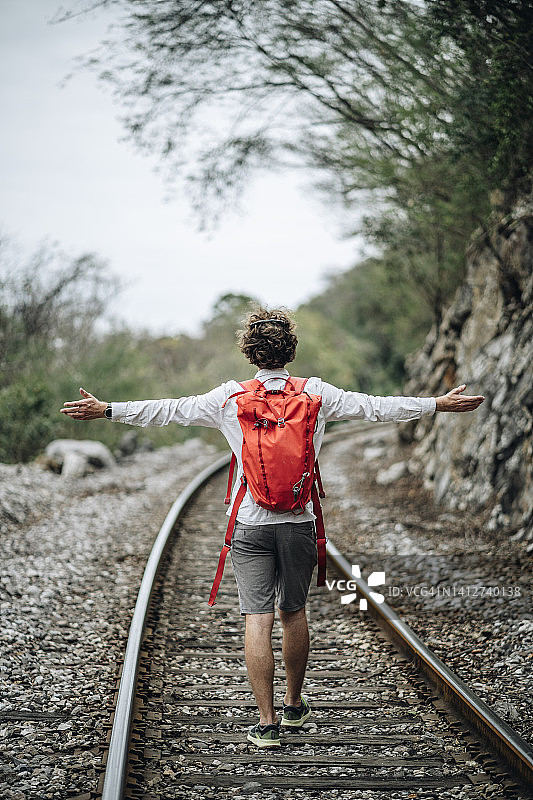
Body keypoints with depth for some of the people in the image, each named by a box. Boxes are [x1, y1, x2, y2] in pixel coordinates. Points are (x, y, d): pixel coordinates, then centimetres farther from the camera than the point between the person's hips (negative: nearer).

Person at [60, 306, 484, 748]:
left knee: (258, 620, -2)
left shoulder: (229, 397, -3)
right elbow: (375, 406, 2)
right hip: (299, 521, 2)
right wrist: (439, 404, 11)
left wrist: (106, 410, 8)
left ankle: (267, 723, -4)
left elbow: (167, 410, -1)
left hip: (250, 523, -1)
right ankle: (294, 705, 32)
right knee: (294, 613, 17)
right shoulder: (316, 394, -2)